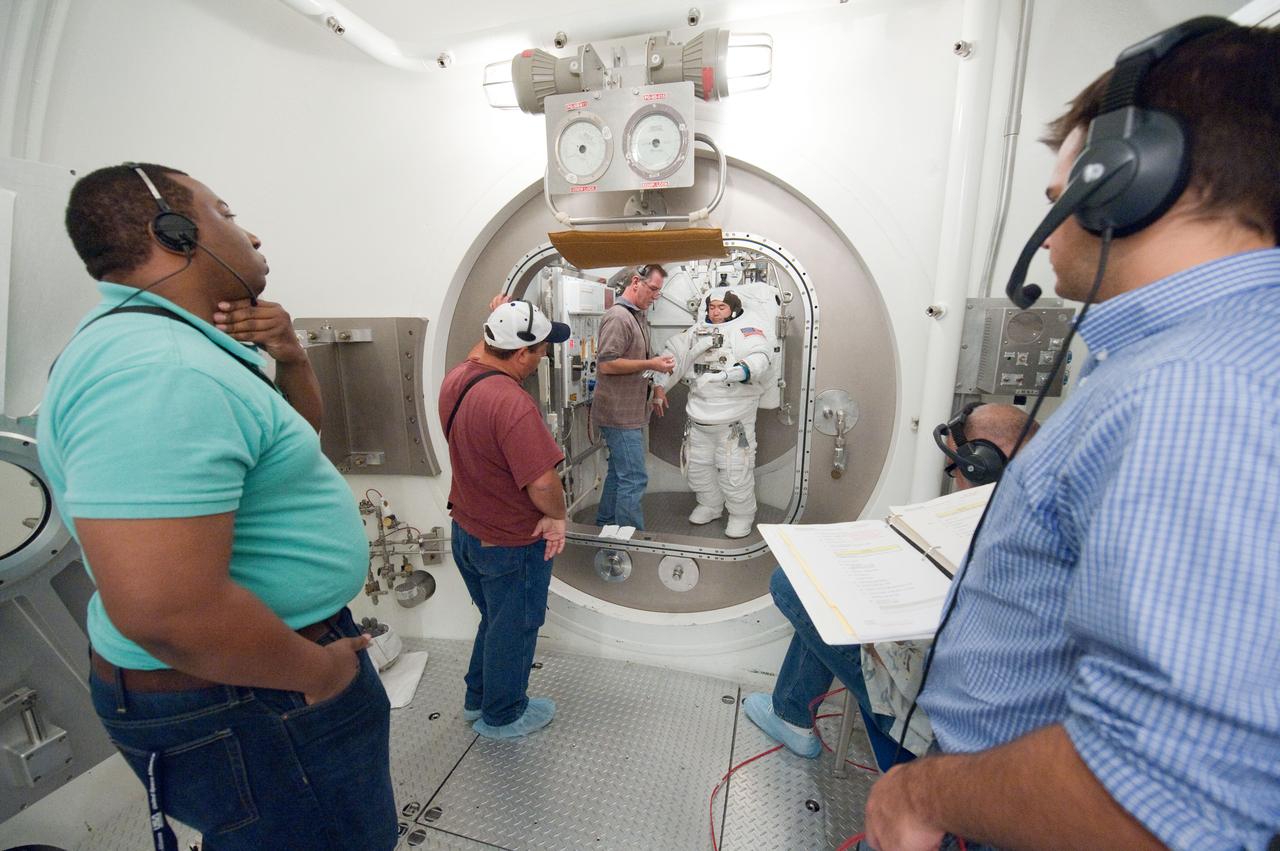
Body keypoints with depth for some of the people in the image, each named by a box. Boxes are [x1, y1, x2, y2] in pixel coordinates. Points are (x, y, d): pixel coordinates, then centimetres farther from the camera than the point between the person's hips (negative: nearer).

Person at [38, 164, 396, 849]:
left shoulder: (184, 347, 7)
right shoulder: (156, 367, -28)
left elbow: (302, 434, 17)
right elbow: (164, 613, -33)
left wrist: (290, 357, -1)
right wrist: (318, 671, -19)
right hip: (241, 693, -10)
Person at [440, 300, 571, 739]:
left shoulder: (457, 376, -4)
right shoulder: (512, 405, -33)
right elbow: (543, 484, -34)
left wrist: (496, 323, 12)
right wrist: (557, 516, -14)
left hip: (467, 530, 9)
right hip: (511, 544, -8)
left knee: (497, 618, 29)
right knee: (514, 629, 17)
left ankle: (478, 698, 50)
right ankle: (503, 715, 41)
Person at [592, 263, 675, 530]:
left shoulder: (638, 317, 17)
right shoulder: (617, 317, -15)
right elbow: (607, 364, -22)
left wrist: (654, 386, 15)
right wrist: (651, 364, -19)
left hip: (630, 413, 10)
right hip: (619, 415, -10)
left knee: (619, 473, 18)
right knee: (633, 480, -7)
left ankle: (604, 527, 32)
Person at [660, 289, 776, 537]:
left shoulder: (746, 327, -4)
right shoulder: (697, 330, 14)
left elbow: (760, 357, -20)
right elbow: (675, 356, 11)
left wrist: (734, 373, -38)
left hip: (734, 415, -6)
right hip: (699, 412, 6)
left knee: (735, 468, 0)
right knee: (698, 463, 16)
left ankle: (741, 515, 20)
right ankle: (710, 505, 36)